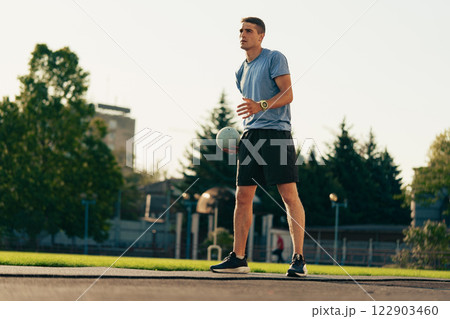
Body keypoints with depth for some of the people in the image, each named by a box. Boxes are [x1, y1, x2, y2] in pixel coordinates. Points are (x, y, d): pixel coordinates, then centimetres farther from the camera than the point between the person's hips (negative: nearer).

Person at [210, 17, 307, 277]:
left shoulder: (275, 58, 0)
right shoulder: (242, 71, 21)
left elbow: (287, 95, -10)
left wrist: (260, 106, -25)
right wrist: (241, 135, 17)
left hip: (276, 132, -7)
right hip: (251, 136, 7)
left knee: (289, 195, -10)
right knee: (243, 198, 3)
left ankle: (299, 259, -9)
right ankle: (238, 258, 7)